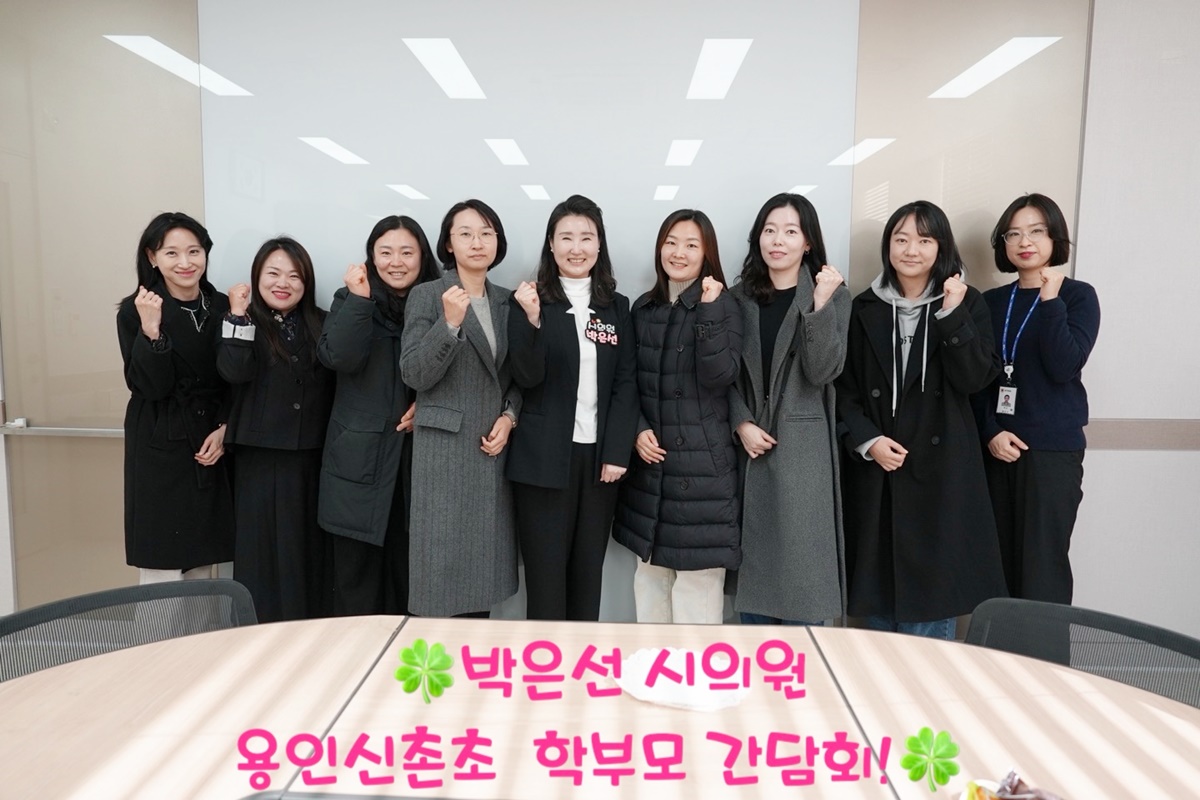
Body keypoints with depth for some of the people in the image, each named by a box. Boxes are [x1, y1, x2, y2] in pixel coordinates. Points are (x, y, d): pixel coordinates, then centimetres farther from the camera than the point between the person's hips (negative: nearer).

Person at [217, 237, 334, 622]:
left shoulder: (321, 325, 8)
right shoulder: (243, 323, 3)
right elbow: (234, 372, -17)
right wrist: (239, 316, -17)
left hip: (312, 458, 2)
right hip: (261, 459, -2)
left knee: (310, 550, 11)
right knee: (263, 550, 4)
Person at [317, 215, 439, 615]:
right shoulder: (350, 300, 3)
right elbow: (338, 358, -15)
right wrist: (360, 298, -19)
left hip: (418, 455, 2)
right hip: (360, 457, -1)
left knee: (409, 571, 9)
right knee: (357, 571, 3)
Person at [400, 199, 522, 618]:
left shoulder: (506, 301, 12)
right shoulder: (426, 296, -2)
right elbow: (414, 375, -11)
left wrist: (509, 416, -3)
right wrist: (450, 323, -23)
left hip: (494, 447, 4)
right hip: (445, 447, -4)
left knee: (484, 556, 8)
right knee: (445, 559, -2)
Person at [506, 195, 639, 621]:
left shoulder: (617, 307, 10)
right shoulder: (531, 302, 0)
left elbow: (626, 384, 5)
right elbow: (527, 378, -10)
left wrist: (617, 452, -5)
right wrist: (531, 319, -25)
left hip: (600, 456, 3)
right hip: (544, 459, -3)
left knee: (587, 575, 10)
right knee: (545, 577, 1)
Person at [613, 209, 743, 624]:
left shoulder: (724, 307, -3)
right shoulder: (642, 308, 9)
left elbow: (719, 377, -16)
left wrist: (708, 310, -21)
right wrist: (638, 431, -5)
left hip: (702, 460, -4)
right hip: (650, 459, 5)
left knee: (698, 572, -1)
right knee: (650, 568, 14)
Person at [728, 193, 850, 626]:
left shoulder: (833, 295, 2)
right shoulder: (740, 297, 9)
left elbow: (822, 372, -10)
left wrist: (820, 305, -20)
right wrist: (741, 423, -7)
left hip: (803, 448, -3)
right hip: (752, 445, 3)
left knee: (800, 563, -1)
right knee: (754, 559, 10)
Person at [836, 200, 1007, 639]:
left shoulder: (967, 303, 4)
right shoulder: (865, 308, 6)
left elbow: (974, 379, -8)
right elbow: (845, 388, 5)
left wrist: (953, 315, -16)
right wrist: (867, 440, -9)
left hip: (941, 465, -1)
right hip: (875, 464, 2)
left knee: (931, 588, 0)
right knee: (877, 583, 9)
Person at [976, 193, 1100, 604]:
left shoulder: (1079, 296, 1)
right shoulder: (991, 302, 11)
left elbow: (1063, 367, -13)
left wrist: (1050, 301, -16)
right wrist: (990, 432, -7)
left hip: (1053, 449, -3)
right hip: (997, 448, 3)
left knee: (1042, 569, -4)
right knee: (1001, 563, 6)